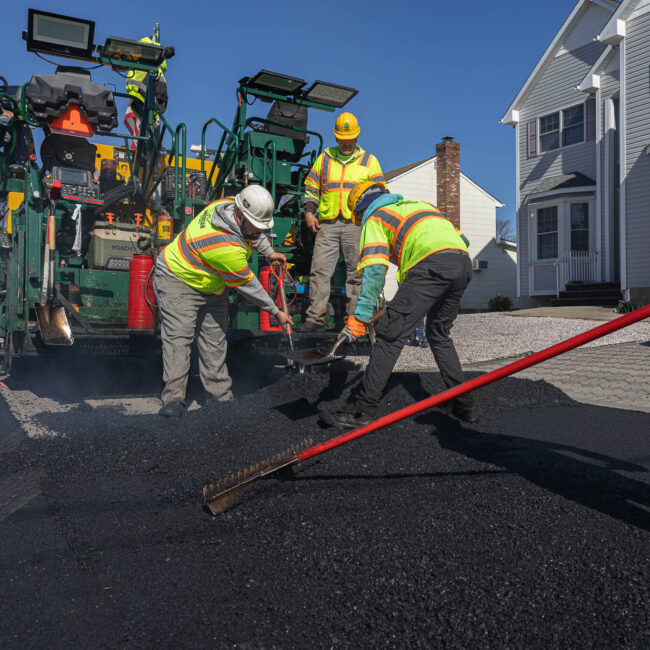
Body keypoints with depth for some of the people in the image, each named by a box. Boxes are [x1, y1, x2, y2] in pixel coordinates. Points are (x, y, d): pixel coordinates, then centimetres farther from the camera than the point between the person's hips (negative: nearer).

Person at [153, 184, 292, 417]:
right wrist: (275, 312, -15)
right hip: (177, 279, -9)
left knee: (215, 339, 5)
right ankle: (173, 398, -14)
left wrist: (269, 252, 17)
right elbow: (247, 285, -24)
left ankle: (220, 394, 10)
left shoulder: (234, 205, -14)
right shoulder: (228, 248, -37)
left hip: (211, 285, 9)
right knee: (178, 336, -17)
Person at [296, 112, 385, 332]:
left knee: (357, 272, -2)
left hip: (356, 224, -1)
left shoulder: (369, 160, 15)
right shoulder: (324, 159, 18)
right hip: (327, 223, 1)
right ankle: (315, 317, -4)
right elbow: (311, 188, 19)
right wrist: (309, 212, 3)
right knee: (320, 269, -7)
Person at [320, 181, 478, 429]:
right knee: (439, 334, 22)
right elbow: (461, 239, 32)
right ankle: (464, 404, 24)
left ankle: (362, 410, -6)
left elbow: (374, 270, -2)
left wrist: (360, 316, -6)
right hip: (464, 262, 8)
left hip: (432, 264, -7)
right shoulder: (417, 204, 37)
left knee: (391, 334, -6)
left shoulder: (375, 218, 15)